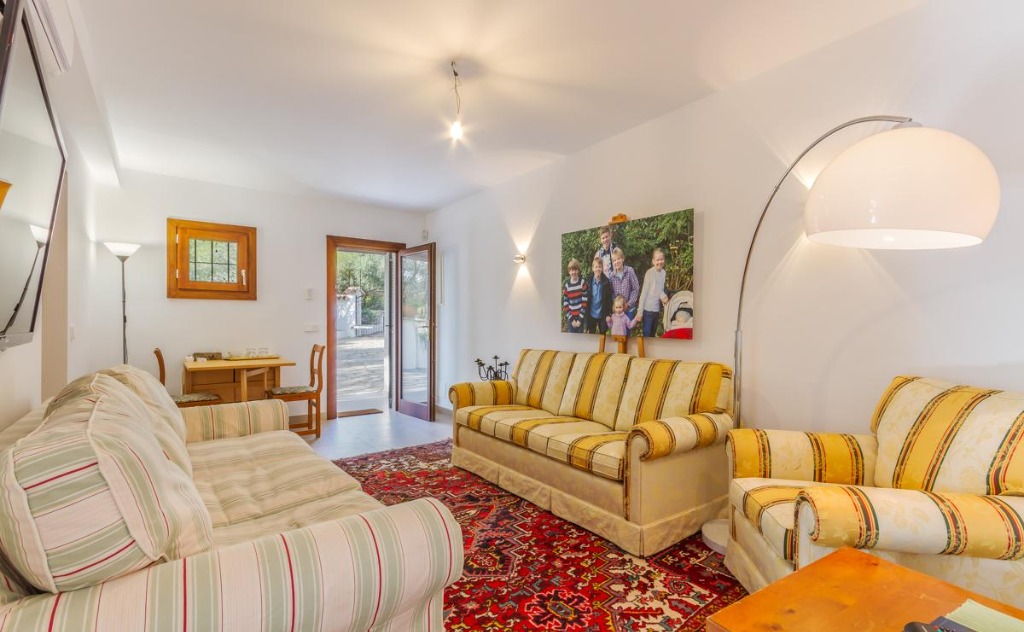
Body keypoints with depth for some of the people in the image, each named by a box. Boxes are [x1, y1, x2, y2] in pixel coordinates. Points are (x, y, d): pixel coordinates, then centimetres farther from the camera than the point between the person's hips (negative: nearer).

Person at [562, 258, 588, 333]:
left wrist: (580, 319, -12)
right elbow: (565, 304, -2)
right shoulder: (566, 285, -2)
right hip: (570, 318, 1)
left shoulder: (583, 283, -6)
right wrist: (571, 319, -8)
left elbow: (584, 302, -8)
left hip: (580, 317, -1)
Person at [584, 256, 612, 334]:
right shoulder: (588, 282, -5)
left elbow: (609, 299, -5)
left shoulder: (606, 282, -7)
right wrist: (585, 315, -3)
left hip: (602, 315, -1)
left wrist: (608, 314, -9)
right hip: (591, 315, 1)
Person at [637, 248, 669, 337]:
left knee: (653, 334, 17)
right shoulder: (650, 272, -16)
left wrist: (663, 296, -11)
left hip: (657, 309, 6)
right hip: (648, 309, -6)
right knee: (647, 334, 0)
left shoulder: (663, 272, 1)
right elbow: (644, 291, -13)